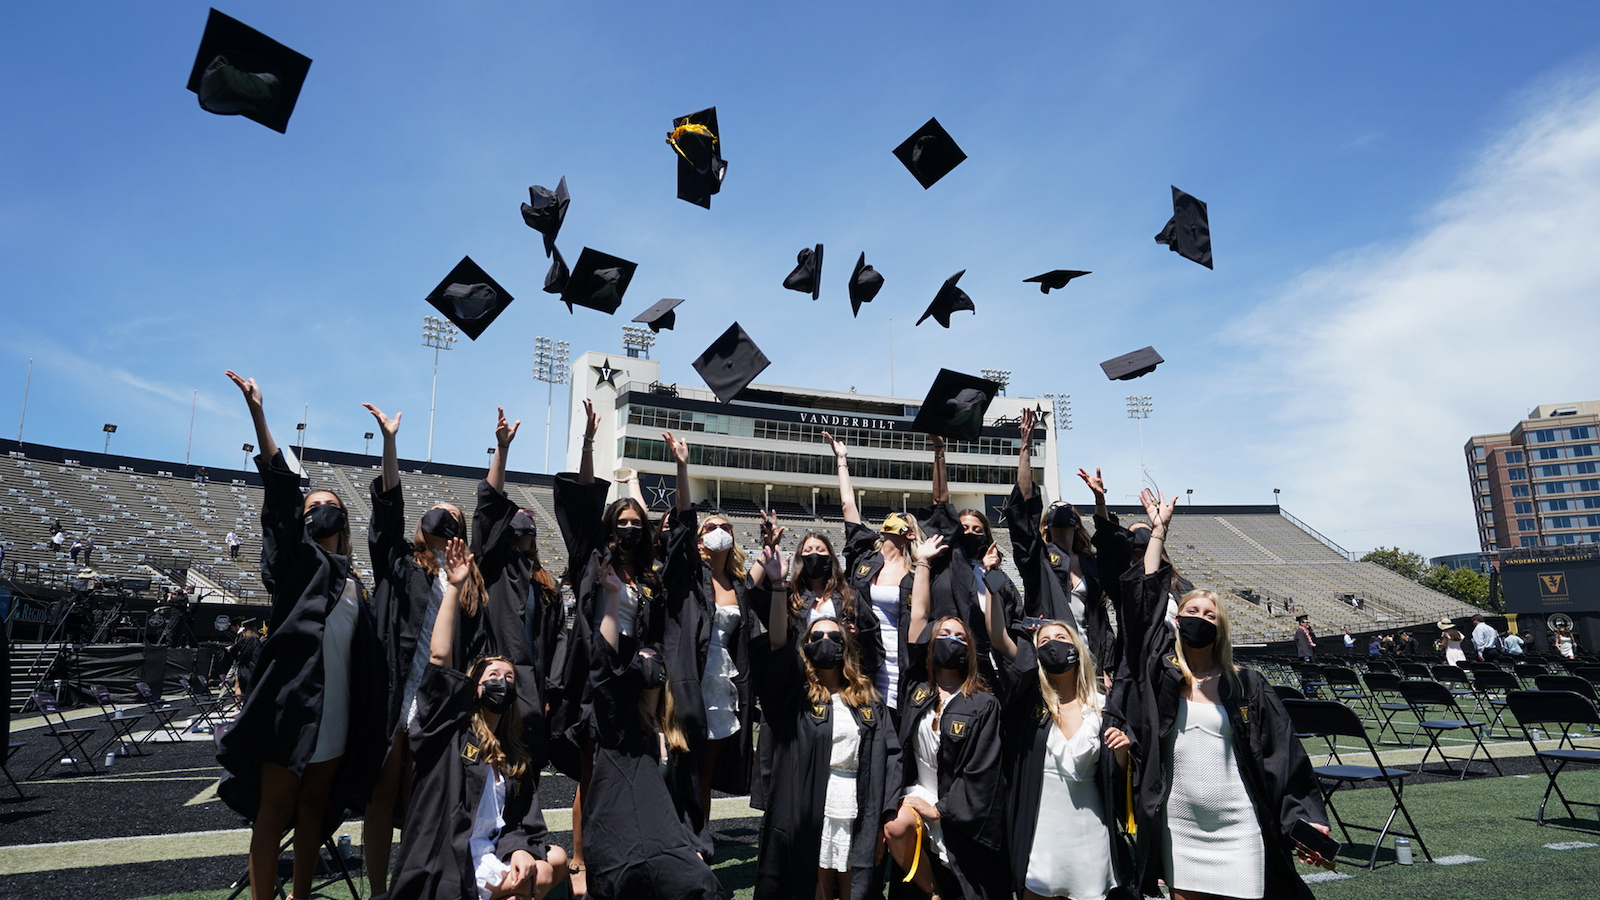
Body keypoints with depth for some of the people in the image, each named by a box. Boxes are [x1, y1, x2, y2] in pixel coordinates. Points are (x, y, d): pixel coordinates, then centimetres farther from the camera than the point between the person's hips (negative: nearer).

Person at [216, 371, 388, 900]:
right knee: (275, 813, 1)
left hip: (338, 715, 5)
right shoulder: (298, 562, 1)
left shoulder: (355, 588, 16)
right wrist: (258, 413, -18)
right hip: (294, 708, -5)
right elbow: (280, 491, -9)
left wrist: (371, 726, 11)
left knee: (315, 808, 14)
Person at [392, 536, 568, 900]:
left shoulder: (516, 757, 14)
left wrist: (519, 849, -14)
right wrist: (454, 587, -13)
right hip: (448, 869, -7)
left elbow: (522, 824, 11)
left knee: (555, 860, -11)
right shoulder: (451, 731, -2)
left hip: (491, 859, 7)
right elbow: (439, 659, -13)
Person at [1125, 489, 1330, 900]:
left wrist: (1307, 818, -6)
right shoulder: (1161, 673, 0)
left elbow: (1284, 754, 1)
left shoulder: (1247, 685, 1)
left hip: (1237, 826, -1)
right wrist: (1158, 530, 0)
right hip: (1179, 825, 1)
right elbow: (1145, 601, -4)